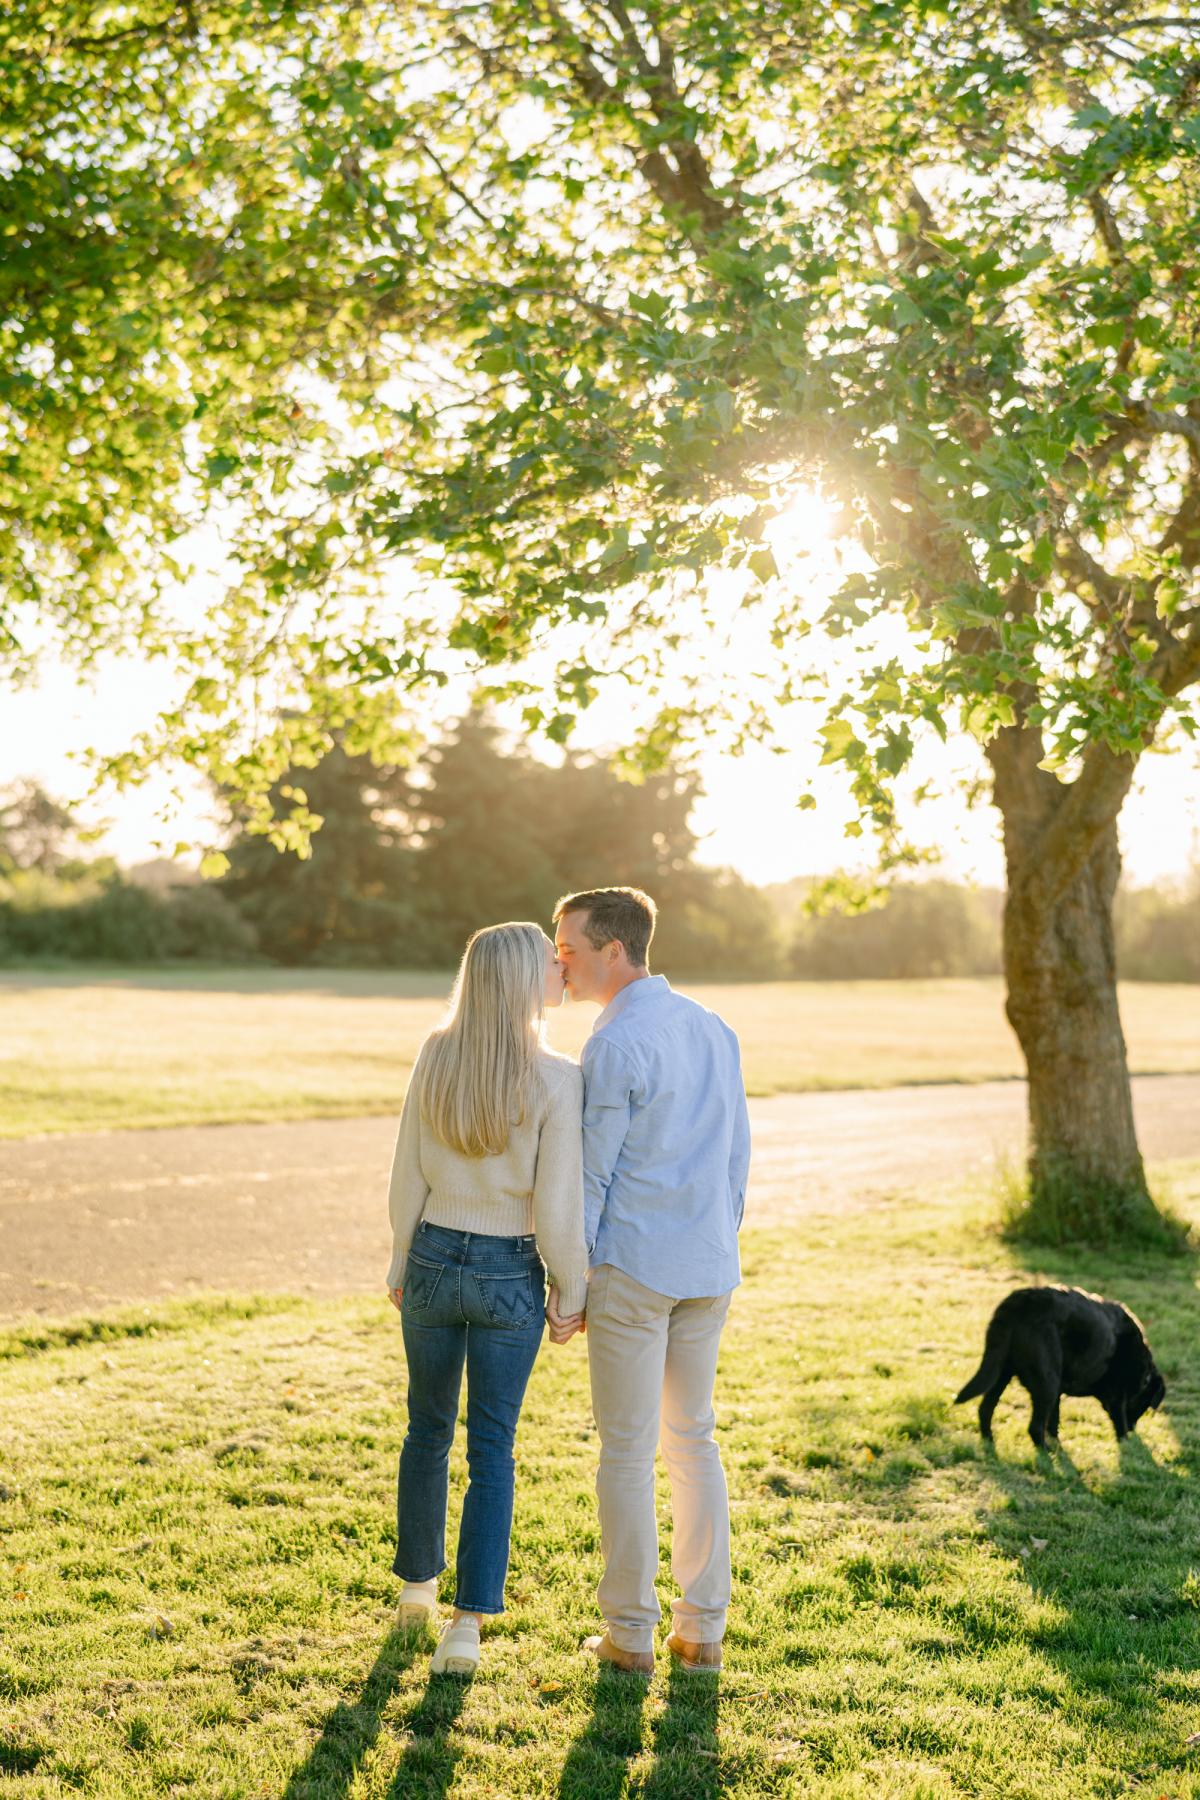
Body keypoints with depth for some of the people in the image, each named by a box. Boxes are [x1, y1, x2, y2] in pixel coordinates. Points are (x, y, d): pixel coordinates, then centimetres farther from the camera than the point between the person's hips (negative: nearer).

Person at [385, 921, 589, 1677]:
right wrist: (574, 1292, -2)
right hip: (509, 1276, -3)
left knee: (428, 1428, 22)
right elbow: (557, 1207, -16)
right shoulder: (556, 1079, -19)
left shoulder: (437, 1056, -8)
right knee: (491, 1449, 8)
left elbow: (409, 1176, -1)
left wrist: (402, 1262, 12)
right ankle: (468, 1623, 1)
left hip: (434, 1261, 3)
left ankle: (419, 1586, 37)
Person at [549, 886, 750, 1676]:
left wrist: (565, 1291, -7)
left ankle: (630, 1633, 13)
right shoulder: (715, 1030, 8)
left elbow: (589, 1176, -14)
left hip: (632, 1271, -7)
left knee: (628, 1450, 4)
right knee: (694, 1441, 15)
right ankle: (703, 1629, 19)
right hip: (708, 1270, 7)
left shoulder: (615, 1047, -15)